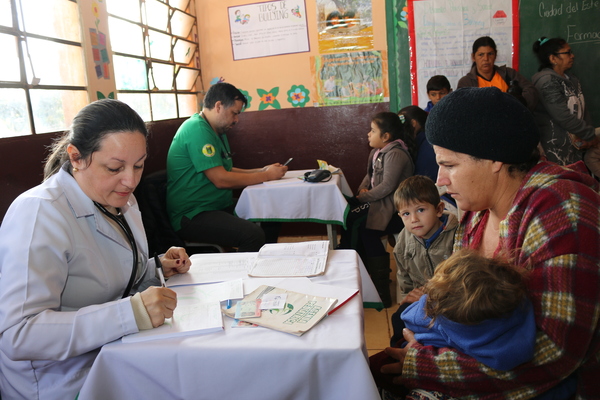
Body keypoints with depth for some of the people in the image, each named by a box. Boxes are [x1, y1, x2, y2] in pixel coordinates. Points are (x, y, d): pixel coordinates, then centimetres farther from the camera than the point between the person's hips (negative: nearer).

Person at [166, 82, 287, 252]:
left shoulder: (217, 131, 17)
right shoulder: (197, 129, -16)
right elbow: (221, 179, -21)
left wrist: (262, 170, 9)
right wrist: (267, 175, -11)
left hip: (219, 207, 11)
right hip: (191, 216, -10)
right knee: (253, 234, -30)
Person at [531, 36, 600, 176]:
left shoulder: (572, 79, 15)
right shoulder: (547, 81, -13)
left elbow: (583, 110, 12)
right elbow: (564, 117, -19)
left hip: (578, 145, 8)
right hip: (556, 148, -8)